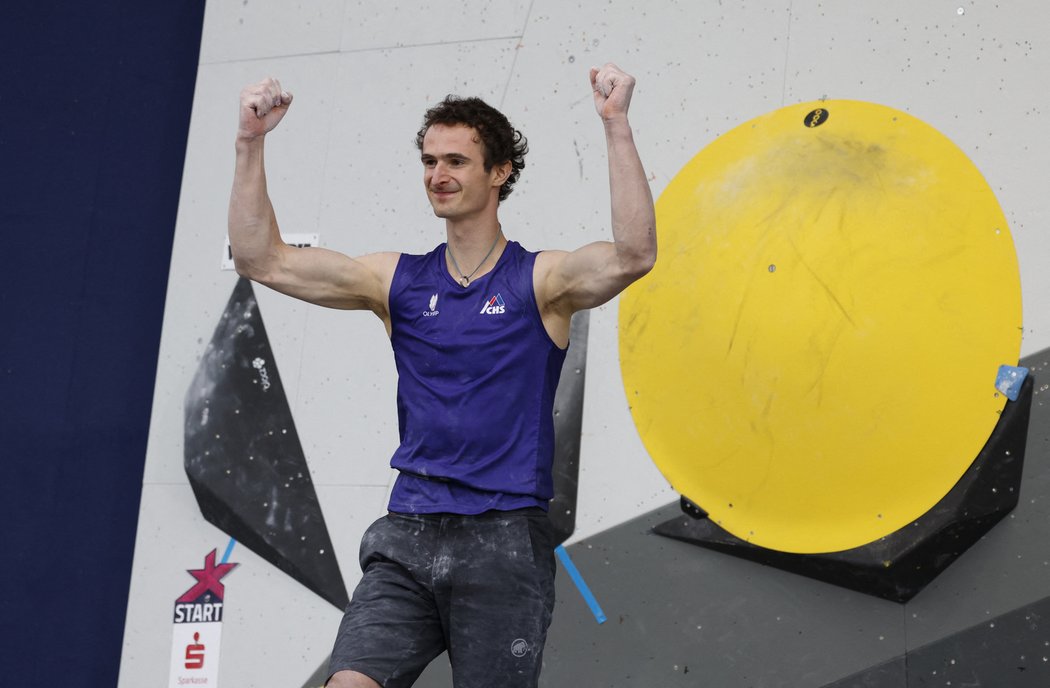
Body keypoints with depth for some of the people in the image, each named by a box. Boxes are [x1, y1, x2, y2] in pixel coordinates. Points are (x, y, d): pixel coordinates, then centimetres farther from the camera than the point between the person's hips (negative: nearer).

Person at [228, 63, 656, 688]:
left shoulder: (540, 280, -1)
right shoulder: (399, 281, 9)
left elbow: (632, 257, -20)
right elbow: (264, 260, 5)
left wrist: (617, 125, -24)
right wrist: (252, 143, -3)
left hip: (504, 542, -3)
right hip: (408, 541, 3)